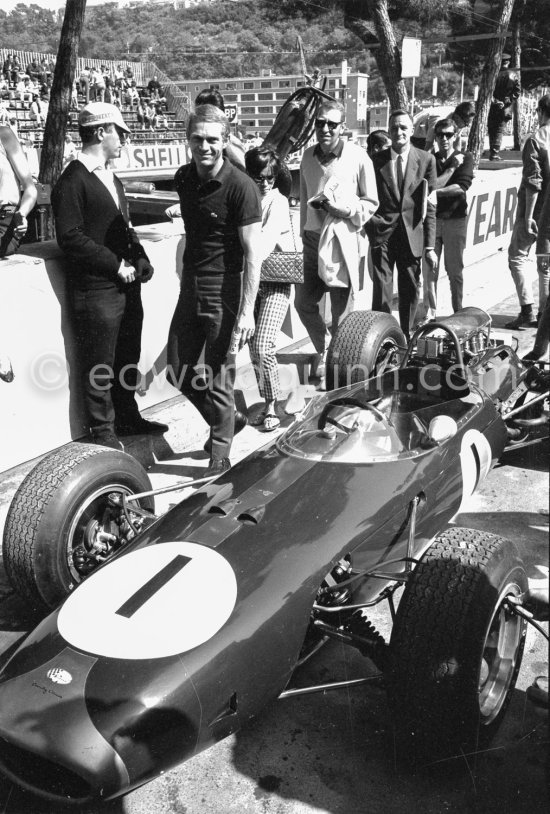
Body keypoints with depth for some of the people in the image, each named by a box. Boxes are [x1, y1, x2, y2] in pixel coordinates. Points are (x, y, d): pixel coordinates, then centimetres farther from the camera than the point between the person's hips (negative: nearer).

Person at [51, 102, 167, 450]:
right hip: (96, 288, -8)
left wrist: (140, 259, 6)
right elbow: (70, 237, -17)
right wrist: (116, 265, -17)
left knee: (128, 359, 16)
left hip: (127, 285, 8)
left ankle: (127, 417, 31)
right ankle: (104, 431, 14)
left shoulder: (112, 179, 18)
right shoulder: (73, 181, -10)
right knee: (100, 365, 2)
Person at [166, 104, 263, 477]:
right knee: (178, 371, 11)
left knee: (219, 377, 1)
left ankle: (220, 455, 19)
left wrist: (247, 311, -21)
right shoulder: (184, 178, 7)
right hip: (190, 288, 7)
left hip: (225, 293, -7)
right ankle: (228, 420, 34)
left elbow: (253, 253, -16)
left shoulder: (241, 187, -14)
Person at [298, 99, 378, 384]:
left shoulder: (358, 157, -8)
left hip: (344, 241, -5)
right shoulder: (308, 156, 7)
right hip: (312, 240, 5)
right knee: (303, 302, 11)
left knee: (340, 311, 2)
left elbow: (371, 203, -3)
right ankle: (323, 350, 36)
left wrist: (342, 207, -18)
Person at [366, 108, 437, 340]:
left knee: (410, 292, 9)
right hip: (381, 234, -1)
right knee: (381, 294, -6)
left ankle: (406, 341, 23)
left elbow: (429, 206, 3)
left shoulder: (426, 160, 5)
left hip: (412, 235, 1)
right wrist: (369, 227, -3)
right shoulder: (376, 160, 4)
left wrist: (430, 245, -1)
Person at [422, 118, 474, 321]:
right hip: (431, 218, 1)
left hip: (456, 218, -1)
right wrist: (452, 168, -7)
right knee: (429, 268, -3)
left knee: (455, 269, 3)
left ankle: (458, 311, 12)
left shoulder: (465, 158, 6)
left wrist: (435, 191, -13)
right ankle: (430, 312, 3)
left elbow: (462, 187, -9)